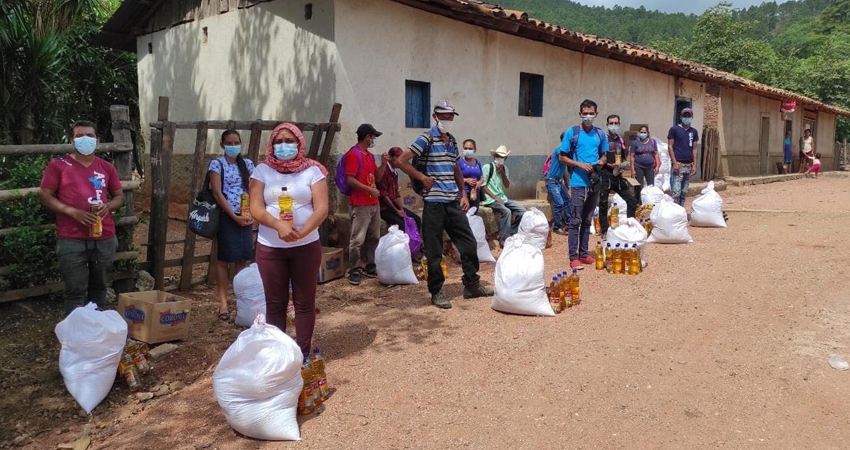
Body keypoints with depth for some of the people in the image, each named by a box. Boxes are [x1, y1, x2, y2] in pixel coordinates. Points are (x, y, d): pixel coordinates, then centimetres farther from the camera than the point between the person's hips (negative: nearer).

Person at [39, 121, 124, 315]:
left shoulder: (107, 167, 10)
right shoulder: (58, 165, 0)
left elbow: (119, 197, 15)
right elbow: (45, 196, -1)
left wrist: (108, 206, -9)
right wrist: (73, 212, -16)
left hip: (104, 238, 4)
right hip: (72, 240, -3)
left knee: (99, 286, 14)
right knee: (75, 291, 0)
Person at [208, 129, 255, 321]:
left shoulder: (248, 164, 10)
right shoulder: (217, 164, -3)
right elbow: (217, 193, -10)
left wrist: (252, 214, -7)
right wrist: (234, 216, -15)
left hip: (246, 218, 4)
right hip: (226, 217, -4)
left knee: (243, 260, 7)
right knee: (224, 260, 0)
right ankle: (223, 301, 7)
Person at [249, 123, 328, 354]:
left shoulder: (312, 170, 0)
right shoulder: (262, 170, 3)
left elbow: (322, 209, -8)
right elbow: (256, 208, -6)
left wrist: (302, 232, -25)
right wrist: (279, 225, -24)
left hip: (306, 246, -1)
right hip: (270, 248, 1)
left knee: (304, 302, 8)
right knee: (275, 303, 10)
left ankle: (303, 353, 21)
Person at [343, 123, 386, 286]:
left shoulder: (370, 155, 17)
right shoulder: (353, 154, -10)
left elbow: (377, 178, 21)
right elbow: (350, 180, -17)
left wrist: (384, 164, 7)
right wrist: (370, 190, -18)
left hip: (374, 203, 9)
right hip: (360, 205, -9)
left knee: (374, 237, 11)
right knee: (358, 239, -8)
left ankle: (369, 266, 21)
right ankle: (354, 271, 0)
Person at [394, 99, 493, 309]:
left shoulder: (452, 140, 15)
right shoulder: (426, 139, -6)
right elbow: (401, 161, -12)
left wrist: (463, 193, 16)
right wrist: (423, 178, -11)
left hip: (453, 202, 7)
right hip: (434, 203, -7)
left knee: (468, 243, 10)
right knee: (434, 251, 0)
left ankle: (472, 285, 23)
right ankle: (436, 292, 13)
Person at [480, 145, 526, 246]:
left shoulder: (505, 169, 15)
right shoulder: (487, 167, -7)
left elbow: (507, 186, 8)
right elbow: (482, 185, -13)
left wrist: (502, 173, -7)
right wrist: (495, 197, -18)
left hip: (502, 198, 7)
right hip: (490, 199, -7)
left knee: (522, 211, -5)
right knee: (506, 211, -31)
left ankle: (511, 234, 7)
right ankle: (503, 239, -22)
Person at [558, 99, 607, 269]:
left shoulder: (600, 134, 10)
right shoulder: (572, 133, -3)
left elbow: (604, 155, 19)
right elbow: (563, 157, -2)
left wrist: (601, 162, -4)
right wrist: (580, 164, -15)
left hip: (595, 183, 5)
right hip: (578, 182, -5)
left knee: (587, 220, 11)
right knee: (575, 221, -4)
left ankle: (583, 254, 19)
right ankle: (573, 257, -1)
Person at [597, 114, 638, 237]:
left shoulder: (621, 140, 13)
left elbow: (626, 158, 20)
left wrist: (625, 164, 0)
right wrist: (609, 165, -19)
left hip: (618, 176, 6)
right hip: (605, 176, -6)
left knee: (632, 201, 6)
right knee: (603, 204, 0)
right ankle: (604, 231, 11)